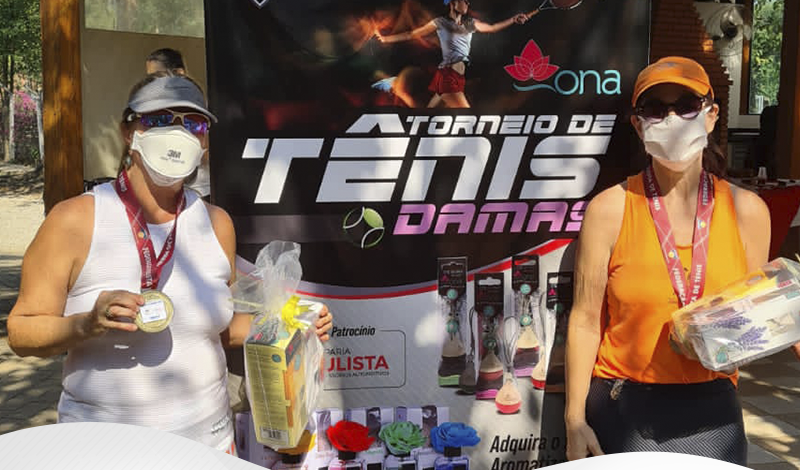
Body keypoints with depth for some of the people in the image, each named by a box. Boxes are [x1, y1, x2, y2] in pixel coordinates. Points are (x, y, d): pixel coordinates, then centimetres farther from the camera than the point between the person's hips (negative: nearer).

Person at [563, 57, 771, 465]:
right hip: (625, 407, -2)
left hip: (712, 409, 2)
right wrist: (575, 420, -8)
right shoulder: (609, 210, -9)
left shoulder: (747, 210, -1)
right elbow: (585, 321, -7)